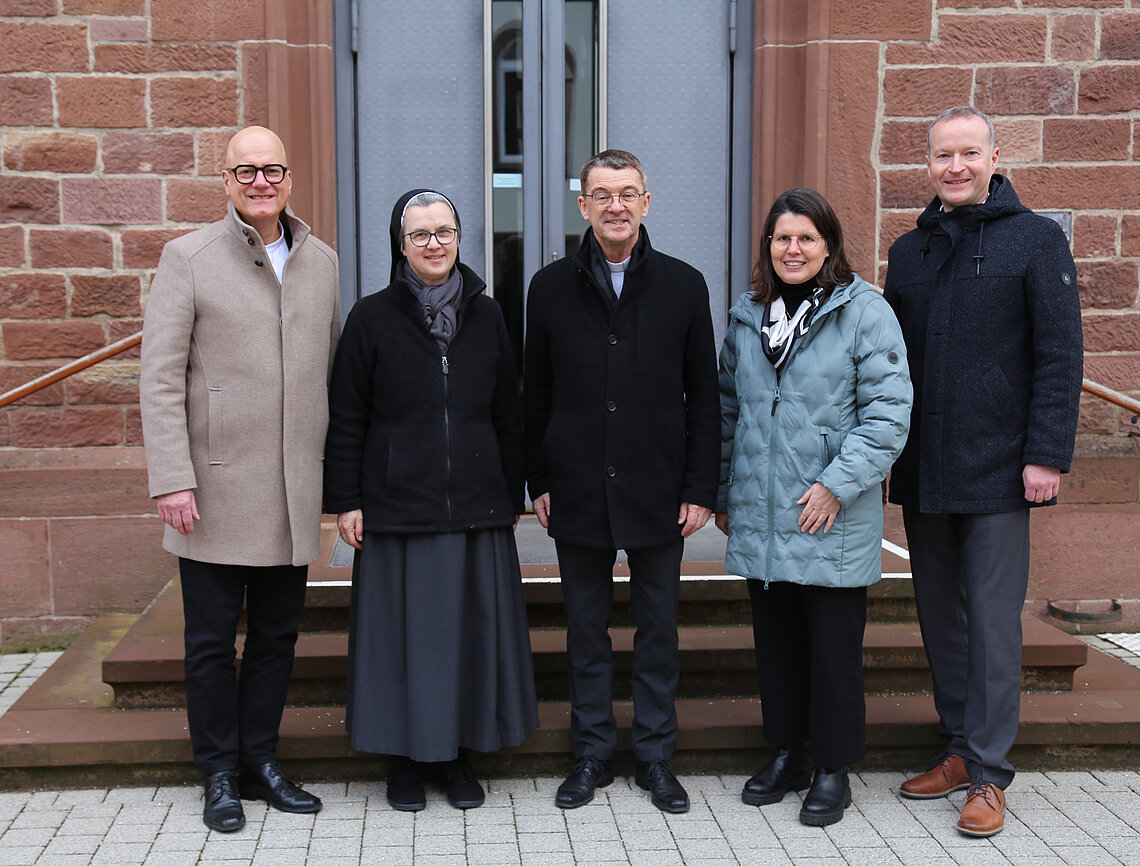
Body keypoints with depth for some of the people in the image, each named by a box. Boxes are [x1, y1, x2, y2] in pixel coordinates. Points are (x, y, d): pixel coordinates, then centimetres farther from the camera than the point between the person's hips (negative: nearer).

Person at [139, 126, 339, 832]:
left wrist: (335, 469, 12)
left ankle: (261, 761, 27)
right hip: (217, 489, -4)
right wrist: (171, 480, -13)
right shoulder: (188, 257, -2)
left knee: (278, 635, 12)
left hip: (295, 494, 4)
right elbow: (160, 377, -6)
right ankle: (221, 775, 21)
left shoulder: (322, 262, 10)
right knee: (212, 641, 6)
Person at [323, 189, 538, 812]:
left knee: (472, 628, 7)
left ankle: (459, 754, 21)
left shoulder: (486, 316, 7)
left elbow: (508, 415, 10)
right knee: (405, 629, 3)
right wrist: (346, 501, -4)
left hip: (476, 506, 2)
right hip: (397, 507, -2)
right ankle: (405, 756, 19)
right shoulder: (372, 317, 0)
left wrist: (512, 496, 9)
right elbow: (346, 417, 0)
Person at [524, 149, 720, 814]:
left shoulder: (683, 285, 2)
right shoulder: (551, 287, 3)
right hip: (578, 490, 1)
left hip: (658, 490, 0)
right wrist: (538, 481, 2)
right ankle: (593, 754, 24)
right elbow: (537, 394, 6)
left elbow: (704, 396, 2)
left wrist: (700, 488, -3)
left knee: (659, 628, 9)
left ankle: (656, 755, 23)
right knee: (587, 629, 10)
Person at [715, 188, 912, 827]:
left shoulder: (865, 312, -6)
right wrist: (724, 493, 16)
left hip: (834, 523, -5)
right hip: (759, 519, 5)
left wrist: (839, 484, -15)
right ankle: (787, 755, 28)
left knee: (834, 643, 3)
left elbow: (889, 409, -10)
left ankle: (835, 769, 18)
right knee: (775, 641, 13)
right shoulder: (748, 317, 11)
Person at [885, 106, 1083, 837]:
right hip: (921, 472, 5)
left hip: (997, 470, -5)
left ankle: (989, 773, 9)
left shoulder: (1036, 240, -2)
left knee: (993, 619, -1)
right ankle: (960, 748, 25)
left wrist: (1048, 455, -13)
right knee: (940, 614, 11)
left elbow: (1060, 356, -7)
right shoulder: (910, 251, 12)